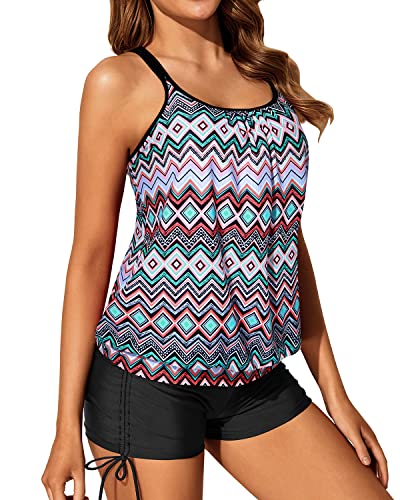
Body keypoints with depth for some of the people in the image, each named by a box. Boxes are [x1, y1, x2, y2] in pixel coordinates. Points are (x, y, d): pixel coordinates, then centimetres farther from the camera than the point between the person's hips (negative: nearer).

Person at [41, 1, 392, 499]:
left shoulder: (271, 74, 10)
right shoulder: (121, 81, -6)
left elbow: (289, 242, 11)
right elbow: (90, 256, -5)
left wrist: (334, 393, 10)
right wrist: (67, 425, -5)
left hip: (257, 377, 5)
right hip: (149, 378, -4)